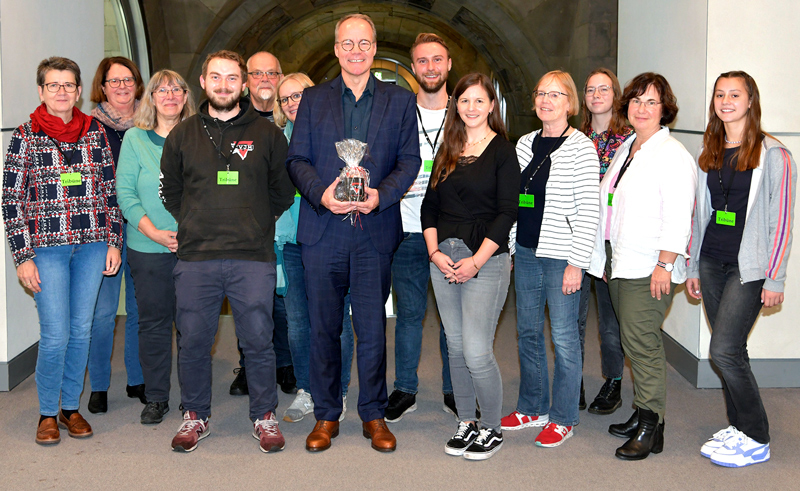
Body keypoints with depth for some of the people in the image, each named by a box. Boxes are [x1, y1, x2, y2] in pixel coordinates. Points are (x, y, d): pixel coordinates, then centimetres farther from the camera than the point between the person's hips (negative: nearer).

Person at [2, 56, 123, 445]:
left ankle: (71, 406, 23)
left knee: (81, 330, 8)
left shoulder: (96, 133, 7)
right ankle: (47, 413, 14)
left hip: (92, 245, 3)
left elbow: (110, 192, 11)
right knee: (55, 335, -5)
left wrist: (114, 242, 6)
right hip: (47, 247, -3)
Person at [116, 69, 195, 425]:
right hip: (148, 248, 0)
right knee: (153, 321, 5)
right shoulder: (135, 138, 4)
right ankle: (156, 398, 18)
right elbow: (125, 192, -1)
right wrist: (154, 232, -12)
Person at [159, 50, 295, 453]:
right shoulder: (182, 135, 10)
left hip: (253, 257, -1)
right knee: (193, 341, 6)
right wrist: (198, 224, 13)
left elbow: (283, 190, 12)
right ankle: (195, 416, 23)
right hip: (195, 258, 2)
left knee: (258, 340, 2)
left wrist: (256, 224, 10)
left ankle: (264, 416, 18)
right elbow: (169, 190, 19)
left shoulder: (266, 134, 6)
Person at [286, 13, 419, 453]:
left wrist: (381, 194, -13)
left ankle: (373, 415, 17)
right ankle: (326, 416, 19)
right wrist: (320, 193, -12)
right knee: (323, 328, 6)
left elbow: (409, 161, 5)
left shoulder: (400, 101, 10)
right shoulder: (313, 99, 11)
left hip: (375, 231, -1)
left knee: (372, 329, 3)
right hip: (322, 232, 1)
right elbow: (297, 159, 6)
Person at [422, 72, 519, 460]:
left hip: (485, 261, -6)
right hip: (443, 259, 6)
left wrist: (476, 261, -15)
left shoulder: (503, 151, -3)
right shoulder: (448, 151, 14)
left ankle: (492, 429, 11)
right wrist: (434, 252, -3)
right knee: (456, 347, 11)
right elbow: (429, 205, 12)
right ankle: (466, 422, 25)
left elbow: (507, 213, -9)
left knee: (477, 352, -8)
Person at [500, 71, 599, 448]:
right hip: (526, 253, 6)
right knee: (527, 332, 13)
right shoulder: (525, 144, 11)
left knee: (564, 337, 0)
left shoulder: (581, 148, -8)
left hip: (561, 257, -6)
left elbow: (588, 211, -11)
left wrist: (577, 263, -15)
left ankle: (563, 418, 13)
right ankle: (532, 408, 27)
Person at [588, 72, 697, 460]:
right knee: (634, 342, 12)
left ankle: (651, 427, -2)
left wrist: (665, 264, -20)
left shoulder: (672, 154, -9)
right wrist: (606, 260, 18)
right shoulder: (625, 149, 17)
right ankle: (641, 415, 20)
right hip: (620, 264, 8)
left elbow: (678, 217, -16)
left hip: (650, 268, -8)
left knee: (641, 342, -9)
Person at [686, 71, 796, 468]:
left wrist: (775, 279, -10)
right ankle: (737, 426, 22)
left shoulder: (773, 155, -6)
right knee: (731, 351, 10)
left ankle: (756, 440, 2)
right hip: (712, 263, 6)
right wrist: (693, 267, 15)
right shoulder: (709, 155, 12)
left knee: (724, 350, -12)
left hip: (748, 267, -6)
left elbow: (781, 221, -8)